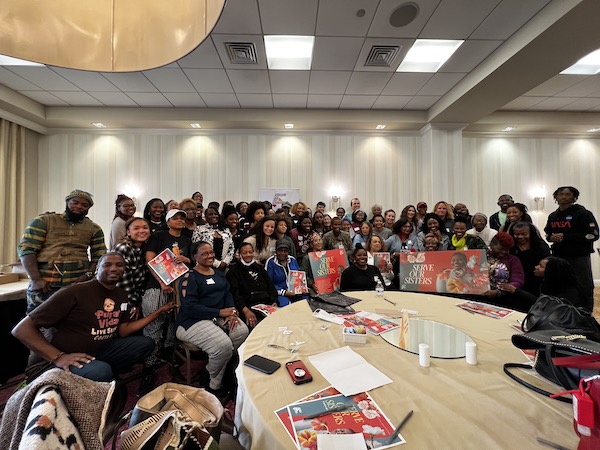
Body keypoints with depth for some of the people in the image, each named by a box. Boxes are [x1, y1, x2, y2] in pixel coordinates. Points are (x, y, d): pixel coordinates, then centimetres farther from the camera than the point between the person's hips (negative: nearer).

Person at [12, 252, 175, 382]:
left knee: (146, 343, 0)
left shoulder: (121, 296, 6)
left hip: (99, 352, 8)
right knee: (101, 370, -37)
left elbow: (123, 331, 8)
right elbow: (22, 330, -16)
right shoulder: (75, 292, -18)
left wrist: (158, 312, 2)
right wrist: (58, 357, -26)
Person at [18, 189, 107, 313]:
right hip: (43, 284, -1)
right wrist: (36, 279, -12)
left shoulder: (94, 228, 8)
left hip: (78, 284, 1)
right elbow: (26, 249, -3)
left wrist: (88, 275, -10)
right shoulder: (43, 221, 3)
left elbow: (99, 256, 7)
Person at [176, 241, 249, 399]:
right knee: (224, 345, -28)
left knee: (242, 331, -21)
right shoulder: (189, 277, -6)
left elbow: (228, 293, 12)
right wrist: (220, 313, -19)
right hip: (194, 321, -6)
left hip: (219, 316, 7)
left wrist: (231, 312, -10)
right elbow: (189, 307, -16)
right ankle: (214, 385, 3)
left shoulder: (219, 273, 16)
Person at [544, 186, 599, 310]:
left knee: (584, 289, 0)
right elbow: (547, 233, 21)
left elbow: (593, 235, -12)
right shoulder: (552, 216, 13)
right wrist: (551, 237, -3)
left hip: (579, 257, -5)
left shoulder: (582, 213, -6)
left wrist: (565, 237, -19)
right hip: (558, 257, 6)